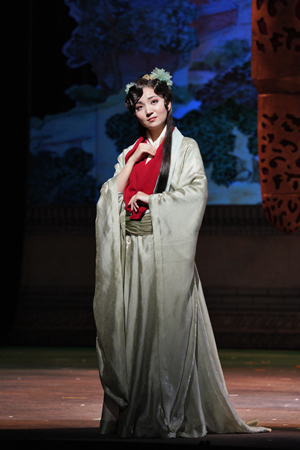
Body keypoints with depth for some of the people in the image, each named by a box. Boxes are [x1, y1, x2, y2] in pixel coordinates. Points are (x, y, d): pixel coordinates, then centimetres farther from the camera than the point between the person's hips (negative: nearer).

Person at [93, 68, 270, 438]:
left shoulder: (185, 149, 6)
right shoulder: (130, 153, 19)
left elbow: (196, 192, -7)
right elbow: (112, 196, 9)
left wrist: (150, 199, -8)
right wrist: (133, 160, 1)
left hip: (166, 250, -4)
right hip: (131, 251, 4)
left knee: (166, 324, -8)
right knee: (131, 326, 0)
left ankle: (167, 417, -6)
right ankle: (131, 415, 3)